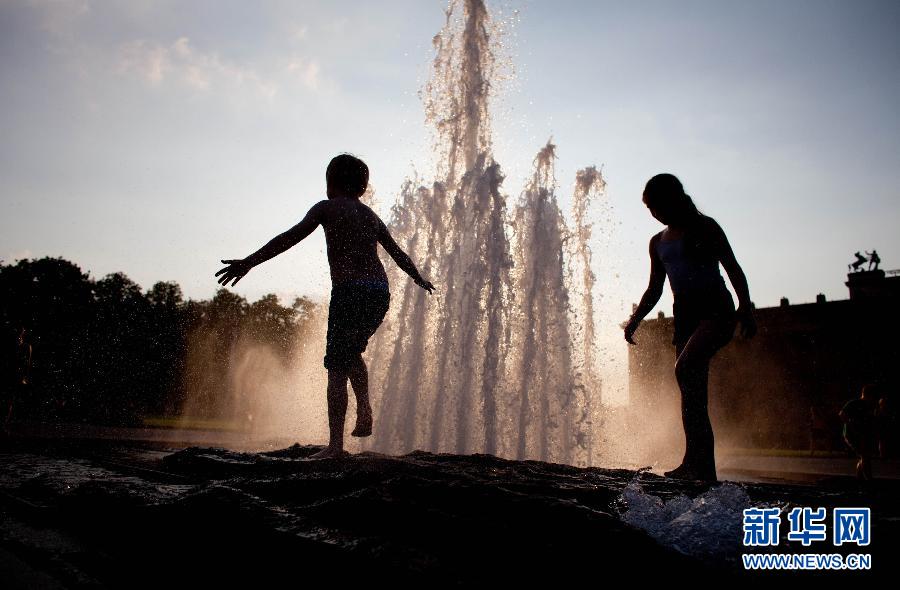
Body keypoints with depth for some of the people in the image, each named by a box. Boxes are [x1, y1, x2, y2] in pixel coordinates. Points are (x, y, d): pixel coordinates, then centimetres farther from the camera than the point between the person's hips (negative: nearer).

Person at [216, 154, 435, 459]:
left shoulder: (328, 208, 3)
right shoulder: (372, 216, 21)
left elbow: (291, 236, -9)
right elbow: (399, 254, 31)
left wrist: (249, 262, -12)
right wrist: (420, 280, 48)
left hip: (349, 291, -6)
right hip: (380, 293, 7)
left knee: (337, 368, -3)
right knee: (352, 353, 26)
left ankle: (336, 443, -5)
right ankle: (364, 411, 8)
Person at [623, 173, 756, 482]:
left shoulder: (705, 227, 2)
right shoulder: (657, 242, 18)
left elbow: (733, 269, -3)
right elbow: (654, 289, 23)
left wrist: (745, 307, -17)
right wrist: (635, 319, 9)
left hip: (715, 309, -7)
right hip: (685, 315, 7)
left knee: (685, 366, -30)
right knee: (693, 396, 1)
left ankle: (693, 460, -30)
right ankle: (706, 470, 4)